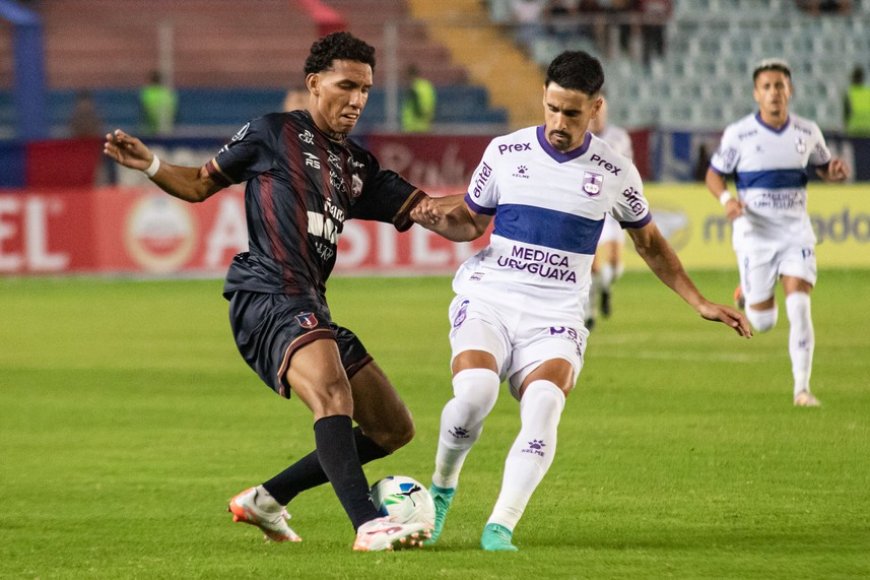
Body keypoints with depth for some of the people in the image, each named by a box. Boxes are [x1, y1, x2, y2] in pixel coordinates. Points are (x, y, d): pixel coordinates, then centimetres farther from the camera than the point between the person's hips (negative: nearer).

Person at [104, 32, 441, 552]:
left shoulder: (358, 167, 21)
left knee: (394, 430, 9)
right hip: (268, 297, -8)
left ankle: (266, 499, 16)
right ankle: (368, 526, -47)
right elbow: (201, 185, 15)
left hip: (310, 308, 8)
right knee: (332, 391, -34)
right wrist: (151, 166, -2)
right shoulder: (273, 134, 6)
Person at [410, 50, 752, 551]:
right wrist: (438, 219, -7)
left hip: (554, 317, 0)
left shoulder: (614, 172, 4)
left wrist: (700, 303, 15)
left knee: (544, 405, -28)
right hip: (486, 301, 0)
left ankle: (500, 529, -29)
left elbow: (650, 244, 19)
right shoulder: (506, 152, 4)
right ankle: (442, 487, 0)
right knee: (475, 392, -28)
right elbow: (471, 222, 16)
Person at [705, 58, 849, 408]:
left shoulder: (807, 132, 2)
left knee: (799, 306, -16)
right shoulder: (739, 134, -6)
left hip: (796, 231, 1)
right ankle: (748, 294, 39)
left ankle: (802, 388, -10)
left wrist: (835, 172, -7)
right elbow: (714, 175, 3)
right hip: (754, 233, -1)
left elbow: (822, 166, 18)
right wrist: (726, 199, -18)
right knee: (763, 322, 1)